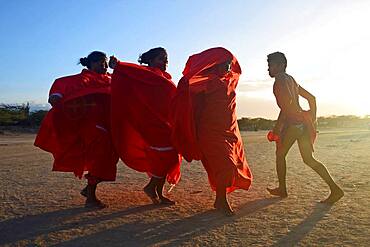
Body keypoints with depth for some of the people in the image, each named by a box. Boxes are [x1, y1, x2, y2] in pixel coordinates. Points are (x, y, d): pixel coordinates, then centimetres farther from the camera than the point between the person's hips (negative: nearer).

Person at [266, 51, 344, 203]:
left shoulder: (281, 80, -6)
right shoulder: (291, 80, 23)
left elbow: (287, 102, -23)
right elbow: (311, 98, 25)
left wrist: (277, 127, -25)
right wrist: (313, 120, 22)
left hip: (293, 123, -9)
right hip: (303, 123, 9)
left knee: (280, 154, 7)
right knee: (308, 159, 8)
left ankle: (282, 189, 15)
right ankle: (335, 189, 3)